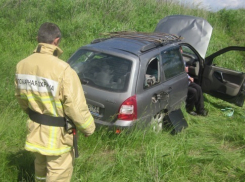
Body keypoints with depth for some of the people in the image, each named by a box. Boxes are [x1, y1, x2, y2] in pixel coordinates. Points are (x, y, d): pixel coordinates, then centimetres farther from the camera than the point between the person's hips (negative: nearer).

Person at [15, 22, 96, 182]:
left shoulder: (22, 65, -5)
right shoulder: (63, 70, -28)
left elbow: (21, 97, 9)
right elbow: (76, 106, -24)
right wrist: (89, 128, -7)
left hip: (35, 128, 7)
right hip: (57, 133, -7)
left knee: (41, 165, 31)